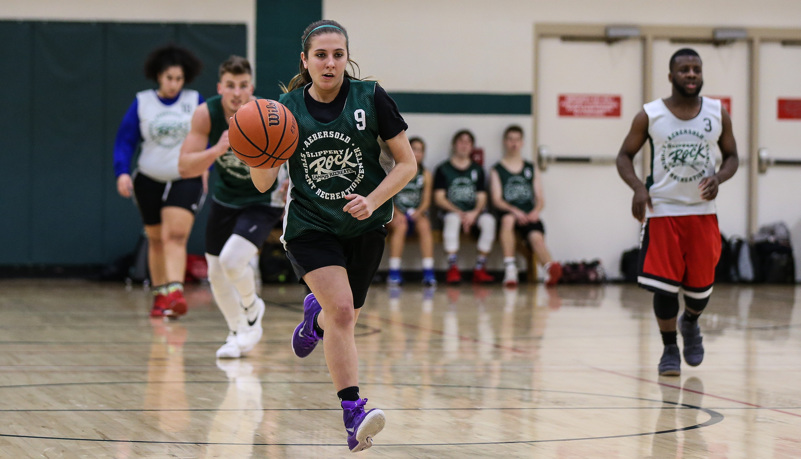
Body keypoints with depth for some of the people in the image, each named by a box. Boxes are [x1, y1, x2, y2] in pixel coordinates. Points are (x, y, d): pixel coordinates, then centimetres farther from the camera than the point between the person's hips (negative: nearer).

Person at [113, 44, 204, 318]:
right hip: (150, 180, 2)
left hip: (186, 180, -2)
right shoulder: (142, 102, 1)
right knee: (156, 241, 11)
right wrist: (122, 172, -11)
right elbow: (125, 140, 1)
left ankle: (175, 293, -30)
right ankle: (160, 295, 23)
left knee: (176, 237, -18)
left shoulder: (195, 102, 0)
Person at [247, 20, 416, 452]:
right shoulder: (286, 108, -7)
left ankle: (315, 315, 54)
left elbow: (407, 163, -6)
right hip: (310, 225, -2)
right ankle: (354, 417, -21)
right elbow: (263, 183, -5)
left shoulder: (371, 98, -9)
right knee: (342, 310, -21)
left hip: (364, 225, 2)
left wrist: (372, 201, -20)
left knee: (343, 317, 14)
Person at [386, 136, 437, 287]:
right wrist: (396, 213, -21)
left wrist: (418, 212, -17)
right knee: (400, 226, -36)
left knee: (424, 225, -32)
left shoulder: (425, 174, 9)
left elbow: (426, 201, 4)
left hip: (417, 214, 2)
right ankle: (394, 272, -33)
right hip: (396, 214, -2)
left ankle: (428, 272, -37)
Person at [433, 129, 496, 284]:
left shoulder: (477, 170, 17)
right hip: (451, 211, -3)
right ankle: (453, 268, -40)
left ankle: (480, 269, -28)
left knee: (488, 220, -31)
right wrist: (459, 213, -15)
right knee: (452, 219, -39)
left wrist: (474, 213, -13)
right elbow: (439, 198, -1)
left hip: (473, 212, 3)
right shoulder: (443, 169, 8)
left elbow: (481, 198, 10)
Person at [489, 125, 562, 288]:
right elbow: (496, 200, 0)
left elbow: (540, 199, 16)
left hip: (529, 215, 2)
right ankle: (510, 269, -44)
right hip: (508, 212, -2)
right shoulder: (497, 170, 12)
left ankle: (550, 268, -59)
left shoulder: (531, 169, 22)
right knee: (508, 219, -38)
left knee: (537, 237, -30)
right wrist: (515, 211, -18)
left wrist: (536, 211, -7)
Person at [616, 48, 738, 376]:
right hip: (662, 211, -2)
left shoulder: (718, 114, 1)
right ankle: (669, 349, 12)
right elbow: (625, 156, 2)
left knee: (701, 285, 5)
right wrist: (637, 187, -16)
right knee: (664, 285, -6)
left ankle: (690, 324, 39)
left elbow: (731, 156, 10)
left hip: (702, 211, 2)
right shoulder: (649, 116, -5)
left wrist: (718, 178, -12)